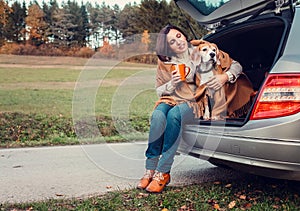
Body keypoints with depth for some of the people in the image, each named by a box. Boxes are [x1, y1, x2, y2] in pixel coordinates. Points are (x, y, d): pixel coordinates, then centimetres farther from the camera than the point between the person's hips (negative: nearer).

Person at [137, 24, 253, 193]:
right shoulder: (164, 62, 9)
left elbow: (236, 65, 8)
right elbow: (159, 90, 13)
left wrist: (226, 77, -14)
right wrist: (172, 84, -8)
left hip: (194, 103, -2)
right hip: (171, 100, 3)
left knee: (175, 114, -36)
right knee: (158, 114, -34)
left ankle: (163, 173, -33)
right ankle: (150, 169, -30)